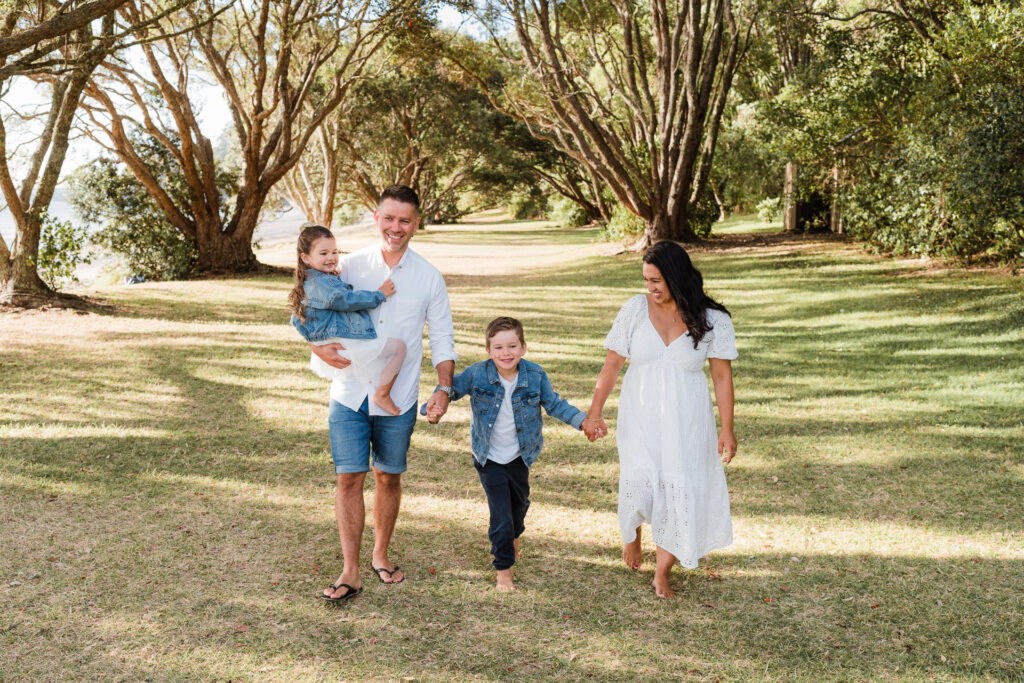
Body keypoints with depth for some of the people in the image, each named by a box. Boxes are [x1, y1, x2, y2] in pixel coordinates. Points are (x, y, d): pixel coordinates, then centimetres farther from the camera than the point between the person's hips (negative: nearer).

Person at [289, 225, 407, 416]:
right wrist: (379, 294, -9)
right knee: (399, 346, -6)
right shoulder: (320, 283, -19)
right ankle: (382, 395, -6)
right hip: (344, 346, -11)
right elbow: (349, 300, -20)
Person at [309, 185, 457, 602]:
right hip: (349, 395, 0)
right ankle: (350, 573, 6)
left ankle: (381, 554, 32)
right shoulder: (350, 266, 0)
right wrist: (319, 347, -16)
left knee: (388, 477, 12)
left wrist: (444, 387, -8)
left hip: (398, 399, 1)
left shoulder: (429, 278, 1)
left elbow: (442, 338, 5)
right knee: (349, 478, -2)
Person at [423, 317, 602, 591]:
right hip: (489, 460, -3)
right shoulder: (476, 374, -21)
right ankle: (503, 568, 15)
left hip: (519, 456, 3)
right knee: (501, 514, -7)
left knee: (519, 504, 26)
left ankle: (513, 537, 60)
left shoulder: (535, 375, -16)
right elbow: (449, 389, -10)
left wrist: (583, 421, -15)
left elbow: (555, 404, -4)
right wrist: (433, 409, -29)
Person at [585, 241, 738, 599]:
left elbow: (722, 375, -2)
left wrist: (727, 429, -4)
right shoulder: (636, 309, -5)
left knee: (680, 487, -2)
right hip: (640, 417, 0)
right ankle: (632, 532, 24)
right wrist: (594, 412, -1)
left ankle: (662, 573, 17)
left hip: (686, 421, 0)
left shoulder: (712, 320, -6)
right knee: (639, 480, -13)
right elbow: (612, 364, 0)